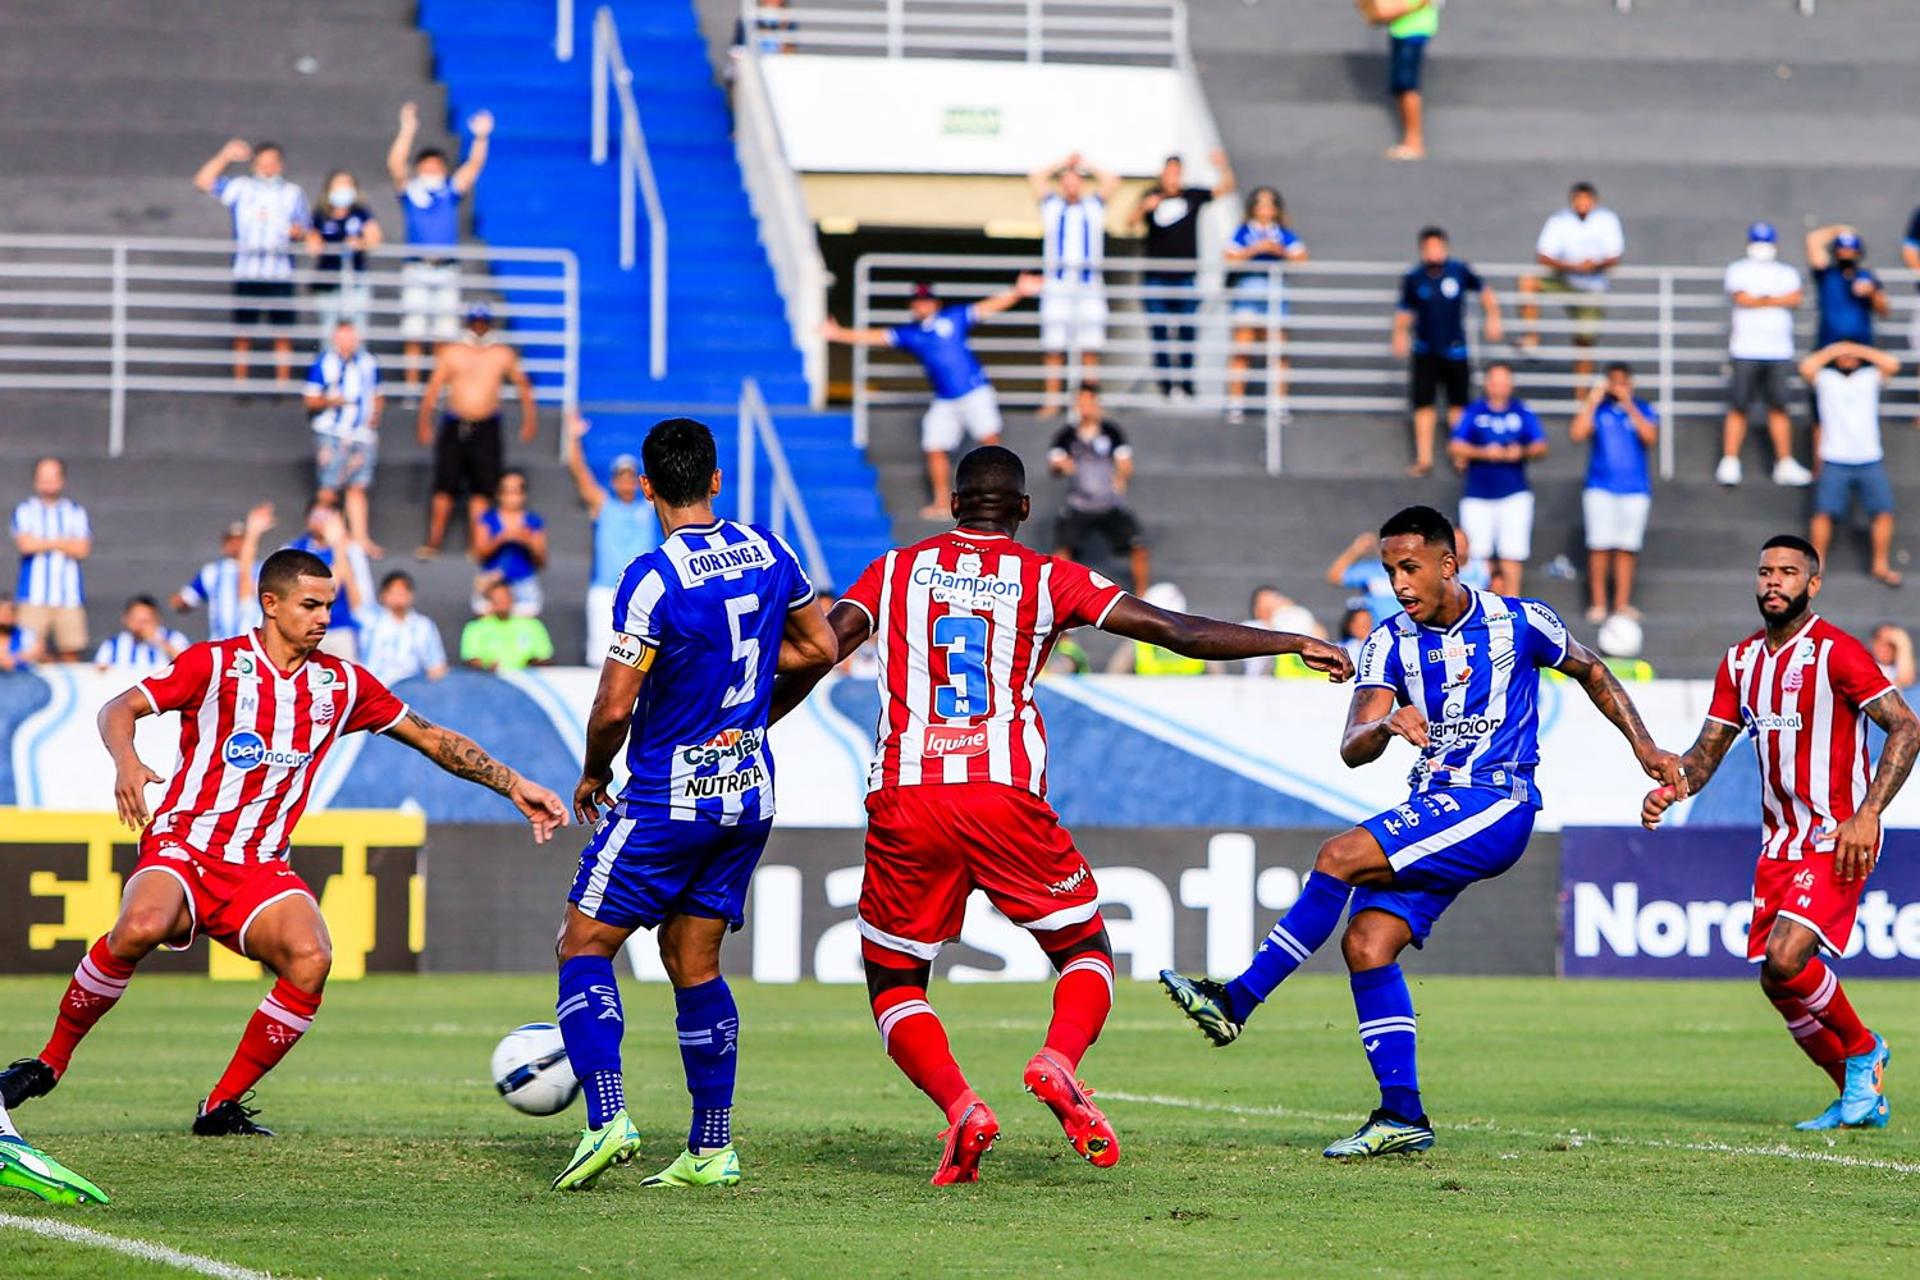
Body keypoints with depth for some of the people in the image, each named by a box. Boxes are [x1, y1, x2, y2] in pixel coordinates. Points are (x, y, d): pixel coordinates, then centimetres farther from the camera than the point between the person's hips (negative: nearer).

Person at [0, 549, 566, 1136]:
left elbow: (432, 738, 17)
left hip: (260, 868, 4)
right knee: (140, 929, -35)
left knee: (310, 958, -27)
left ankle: (223, 1106, -13)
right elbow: (119, 709, -5)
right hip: (182, 847, -3)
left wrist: (516, 787, 13)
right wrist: (127, 764, -27)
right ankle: (49, 1063, -14)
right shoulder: (216, 663, -1)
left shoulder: (343, 683, 10)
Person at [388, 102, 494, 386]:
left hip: (446, 269, 1)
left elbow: (474, 165, 3)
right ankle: (412, 390, 3)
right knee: (414, 337, -1)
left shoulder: (451, 192, 10)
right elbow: (395, 164, -8)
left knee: (446, 336, 0)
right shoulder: (410, 191, 5)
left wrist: (481, 137, -12)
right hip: (416, 269, -1)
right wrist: (407, 131, -18)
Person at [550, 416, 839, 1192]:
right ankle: (711, 1150, 10)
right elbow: (820, 649, 14)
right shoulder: (767, 552, 2)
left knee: (584, 948, 3)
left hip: (668, 800, -6)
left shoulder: (653, 578, -18)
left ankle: (607, 1120, -13)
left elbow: (615, 707, -18)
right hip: (749, 794, 6)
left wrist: (592, 776, 0)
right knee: (692, 962, 13)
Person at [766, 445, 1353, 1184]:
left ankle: (959, 1107, -11)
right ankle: (1058, 1060, -16)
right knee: (1086, 951, 16)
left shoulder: (896, 570, 13)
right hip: (1005, 799, -1)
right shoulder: (1048, 579, 9)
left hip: (904, 800, 1)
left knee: (893, 980, 15)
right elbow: (1178, 632, 6)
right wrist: (1294, 643, 14)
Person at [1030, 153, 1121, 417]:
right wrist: (1064, 164, 16)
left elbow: (1113, 181, 12)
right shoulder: (1051, 205, 16)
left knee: (1090, 348, -4)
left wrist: (1085, 165, 18)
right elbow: (1035, 178, 9)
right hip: (1057, 283, 0)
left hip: (1090, 283, 0)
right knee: (1053, 347, -5)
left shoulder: (1094, 205, 18)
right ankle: (1052, 402, -3)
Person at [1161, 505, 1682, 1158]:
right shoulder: (1390, 643, 6)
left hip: (1495, 808, -6)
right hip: (1431, 811, 6)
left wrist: (1644, 747, 14)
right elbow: (1352, 749, -5)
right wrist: (1385, 725, -27)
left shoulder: (1519, 622, -1)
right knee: (1367, 943, -11)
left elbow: (1592, 672, 18)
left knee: (1341, 857, -22)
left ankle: (1237, 1001, -17)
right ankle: (1401, 1116, -5)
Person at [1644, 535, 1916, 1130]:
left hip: (1836, 840, -7)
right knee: (1778, 982, 4)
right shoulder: (1741, 660, 10)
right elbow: (1710, 747, 14)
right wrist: (1671, 787, -8)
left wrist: (1868, 815, -23)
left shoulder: (1836, 652, -12)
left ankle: (1863, 1051, 5)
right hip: (1779, 841, 7)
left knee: (1786, 961, -22)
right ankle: (1861, 1097, 22)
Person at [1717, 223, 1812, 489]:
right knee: (1738, 408, -5)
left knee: (1779, 407, 5)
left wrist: (1758, 300, -10)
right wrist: (1776, 300, -5)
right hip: (1746, 351, -3)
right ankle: (1729, 464, -3)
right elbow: (1741, 298, -13)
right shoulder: (1738, 271, 6)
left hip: (1779, 350, 3)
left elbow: (1796, 298, -7)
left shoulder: (1786, 274, 13)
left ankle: (1785, 464, 11)